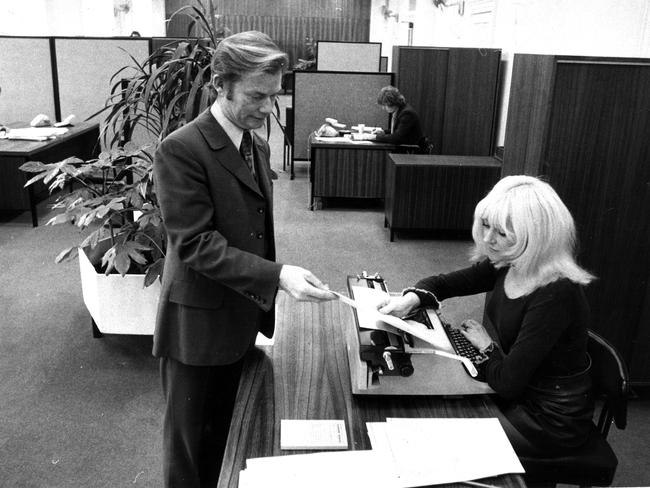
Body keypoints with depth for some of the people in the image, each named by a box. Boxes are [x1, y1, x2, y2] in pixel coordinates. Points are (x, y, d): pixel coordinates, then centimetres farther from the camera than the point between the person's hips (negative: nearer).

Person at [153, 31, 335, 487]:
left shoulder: (258, 144, 7)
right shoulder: (181, 150, -19)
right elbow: (196, 244, -25)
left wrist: (266, 298, 14)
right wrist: (277, 276, -33)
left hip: (242, 317, 7)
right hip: (198, 324, -7)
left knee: (226, 429, 23)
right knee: (189, 439, 13)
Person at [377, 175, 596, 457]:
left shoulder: (555, 295, -32)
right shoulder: (508, 265, -7)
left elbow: (507, 383, -29)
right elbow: (446, 283, 4)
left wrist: (486, 346, -11)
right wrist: (411, 298, -16)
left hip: (550, 420, -7)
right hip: (519, 390, 7)